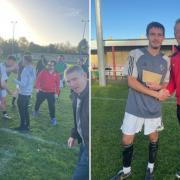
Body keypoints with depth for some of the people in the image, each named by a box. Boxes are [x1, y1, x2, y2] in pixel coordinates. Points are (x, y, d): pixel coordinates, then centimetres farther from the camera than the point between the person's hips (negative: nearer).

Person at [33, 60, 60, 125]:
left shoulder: (56, 75, -3)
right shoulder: (43, 72, -4)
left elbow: (57, 85, 1)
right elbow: (38, 79, -4)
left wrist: (57, 93, -3)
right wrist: (37, 87, -17)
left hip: (51, 93, -1)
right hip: (41, 92, 2)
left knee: (52, 106, -4)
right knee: (38, 102, 20)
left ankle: (53, 118, 8)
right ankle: (36, 111, 50)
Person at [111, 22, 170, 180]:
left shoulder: (166, 60, 3)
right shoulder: (135, 54, -8)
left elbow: (166, 85, 10)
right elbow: (131, 82, -14)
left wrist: (158, 86, -14)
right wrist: (154, 93, -13)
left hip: (154, 109, 3)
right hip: (135, 107, -2)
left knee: (153, 139, 16)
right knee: (127, 141, 6)